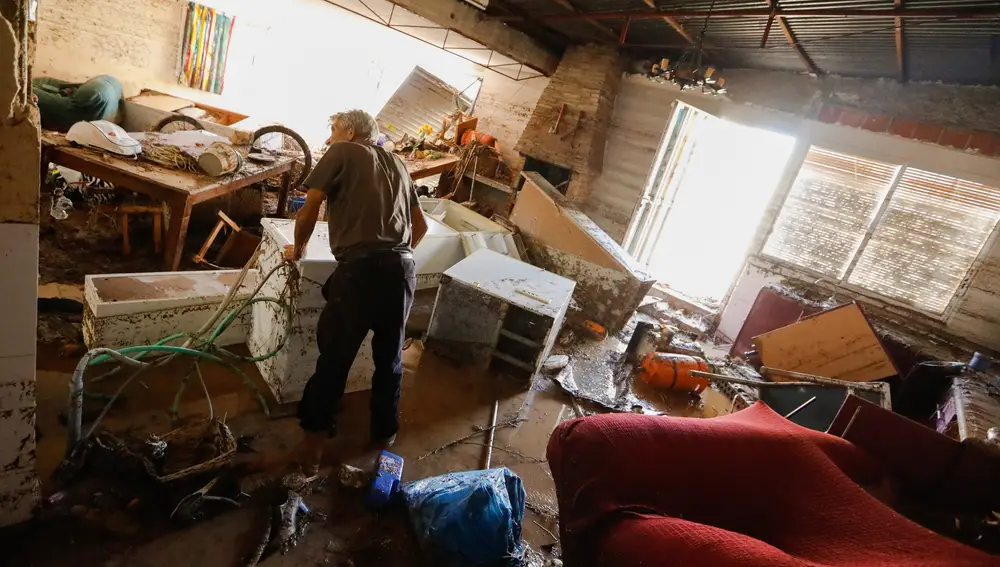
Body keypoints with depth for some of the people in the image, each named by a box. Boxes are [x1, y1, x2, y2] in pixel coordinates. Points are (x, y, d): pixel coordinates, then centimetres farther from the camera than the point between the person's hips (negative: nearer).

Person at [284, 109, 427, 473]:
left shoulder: (341, 153, 9)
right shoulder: (396, 163, 24)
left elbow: (308, 212, 3)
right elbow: (421, 226, 25)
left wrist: (298, 248, 20)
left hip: (361, 267, -5)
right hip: (403, 269, 6)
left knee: (334, 356, 7)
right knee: (389, 356, 18)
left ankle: (314, 436, 16)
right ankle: (385, 431, 33)